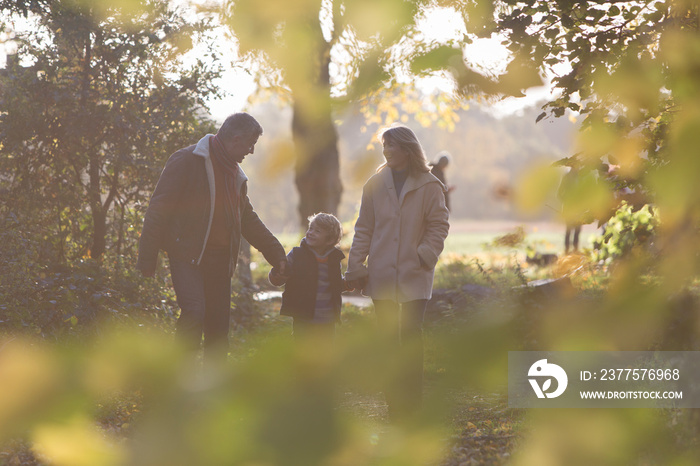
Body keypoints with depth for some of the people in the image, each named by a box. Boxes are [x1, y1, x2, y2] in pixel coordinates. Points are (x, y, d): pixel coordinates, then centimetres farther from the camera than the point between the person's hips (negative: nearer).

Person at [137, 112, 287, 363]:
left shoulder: (236, 174, 18)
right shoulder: (188, 161, -7)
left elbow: (248, 220, 30)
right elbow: (159, 209, -9)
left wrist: (276, 253, 25)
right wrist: (147, 258, -13)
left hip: (220, 260, 7)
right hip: (187, 256, -7)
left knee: (218, 324, 6)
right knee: (194, 312, -22)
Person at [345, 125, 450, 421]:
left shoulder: (428, 186, -1)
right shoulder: (376, 184, 6)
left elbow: (439, 226, 1)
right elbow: (364, 229, 8)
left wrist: (424, 256, -11)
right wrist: (355, 266, 3)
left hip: (415, 274, -3)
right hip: (381, 274, 3)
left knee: (411, 334, -5)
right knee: (387, 336, 6)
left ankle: (412, 401, 3)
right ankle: (394, 400, 15)